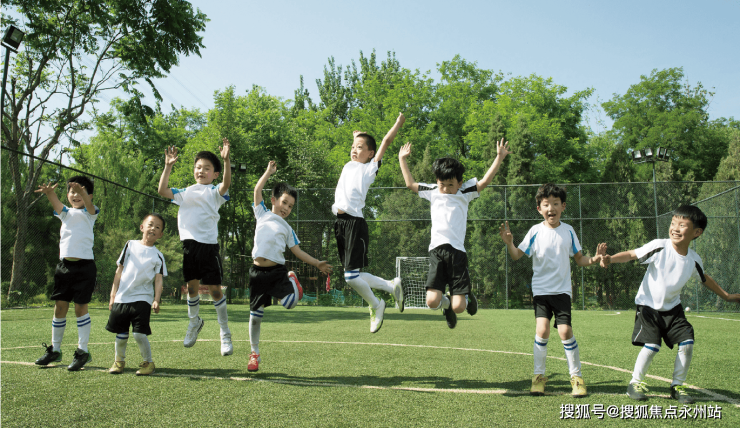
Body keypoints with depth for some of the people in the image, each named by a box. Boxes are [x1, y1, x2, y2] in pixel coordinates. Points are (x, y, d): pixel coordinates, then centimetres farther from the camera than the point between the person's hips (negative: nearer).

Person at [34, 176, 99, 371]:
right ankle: (55, 350, 20)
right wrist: (49, 192, -33)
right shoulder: (65, 213, 13)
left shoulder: (89, 213, 3)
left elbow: (88, 204, -21)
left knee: (80, 307, -4)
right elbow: (56, 203, -10)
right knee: (60, 306, 8)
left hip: (84, 265, -4)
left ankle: (83, 351, 4)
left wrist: (82, 191, -44)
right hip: (64, 265, 5)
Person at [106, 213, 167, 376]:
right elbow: (119, 271, 11)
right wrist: (113, 295, 8)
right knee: (121, 335, 8)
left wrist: (157, 300, -14)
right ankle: (119, 361, 32)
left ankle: (148, 362, 10)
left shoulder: (158, 256, 6)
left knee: (139, 334, -10)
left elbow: (158, 280, 0)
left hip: (142, 299, -2)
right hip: (121, 298, 2)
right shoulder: (130, 245, 9)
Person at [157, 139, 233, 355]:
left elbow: (226, 184, -18)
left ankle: (225, 333, 12)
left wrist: (226, 160, -33)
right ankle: (194, 322, 36)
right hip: (189, 243, 4)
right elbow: (162, 190, 6)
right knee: (192, 285, 12)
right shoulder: (186, 193, 16)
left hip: (209, 244, -4)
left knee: (214, 289, -2)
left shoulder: (214, 192, 3)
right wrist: (168, 166, -2)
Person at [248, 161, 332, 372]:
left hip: (278, 271, 0)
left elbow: (298, 252, 14)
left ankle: (292, 281, 12)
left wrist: (318, 264, 6)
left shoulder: (287, 229, 15)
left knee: (290, 302, -23)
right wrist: (269, 171, 8)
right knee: (255, 314, 3)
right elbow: (257, 190, 6)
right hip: (258, 271, 0)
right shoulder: (263, 214, 14)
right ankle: (254, 354, 21)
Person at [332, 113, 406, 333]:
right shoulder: (348, 166, 18)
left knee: (351, 275, -12)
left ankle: (375, 306, 13)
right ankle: (392, 286, 26)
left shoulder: (369, 169, 2)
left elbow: (386, 141, 3)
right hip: (340, 222, 7)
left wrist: (399, 123, 10)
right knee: (353, 275, 7)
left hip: (356, 223, -7)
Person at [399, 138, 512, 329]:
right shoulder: (432, 192, 18)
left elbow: (485, 181, 1)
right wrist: (402, 160, 32)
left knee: (458, 307, -7)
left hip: (457, 251, -2)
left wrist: (499, 158, -5)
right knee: (432, 302, -13)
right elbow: (410, 183, 29)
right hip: (437, 250, 2)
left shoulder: (464, 193, 12)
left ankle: (466, 296, 32)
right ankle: (446, 302, 25)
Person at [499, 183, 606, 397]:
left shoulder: (568, 231, 3)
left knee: (565, 331, -9)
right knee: (542, 329, -14)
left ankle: (577, 377, 11)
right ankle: (539, 376, 4)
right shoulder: (536, 231, -3)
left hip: (562, 289, 1)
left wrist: (594, 259, -9)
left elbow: (579, 259, 10)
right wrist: (509, 243, -24)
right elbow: (517, 255, -4)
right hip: (541, 289, -1)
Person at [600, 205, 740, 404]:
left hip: (672, 308, 5)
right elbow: (632, 254, -22)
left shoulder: (694, 260, -3)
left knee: (687, 343, -6)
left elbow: (705, 279, 17)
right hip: (648, 306, -5)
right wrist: (610, 259, -41)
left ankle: (677, 386, 15)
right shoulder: (659, 247, -18)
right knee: (651, 346, -15)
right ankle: (635, 383, 8)